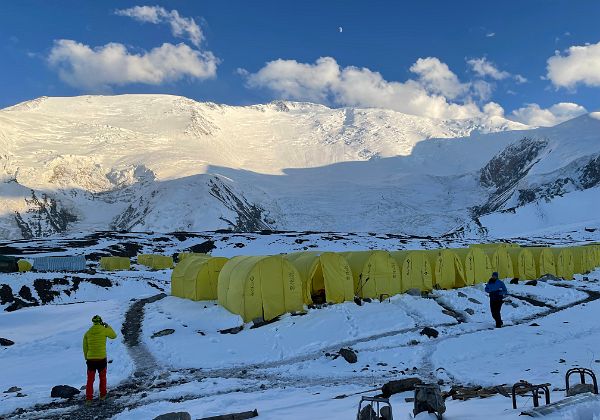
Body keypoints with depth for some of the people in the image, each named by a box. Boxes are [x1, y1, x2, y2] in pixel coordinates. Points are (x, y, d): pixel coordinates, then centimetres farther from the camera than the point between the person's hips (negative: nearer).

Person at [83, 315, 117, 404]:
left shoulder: (88, 333, 2)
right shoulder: (104, 330, -7)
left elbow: (85, 347, 7)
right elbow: (114, 336, 11)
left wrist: (86, 358, 19)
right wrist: (108, 326, 19)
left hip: (90, 359, 2)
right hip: (102, 359, -2)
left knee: (90, 380, 9)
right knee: (102, 378, 17)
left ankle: (88, 398, 7)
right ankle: (103, 395, 26)